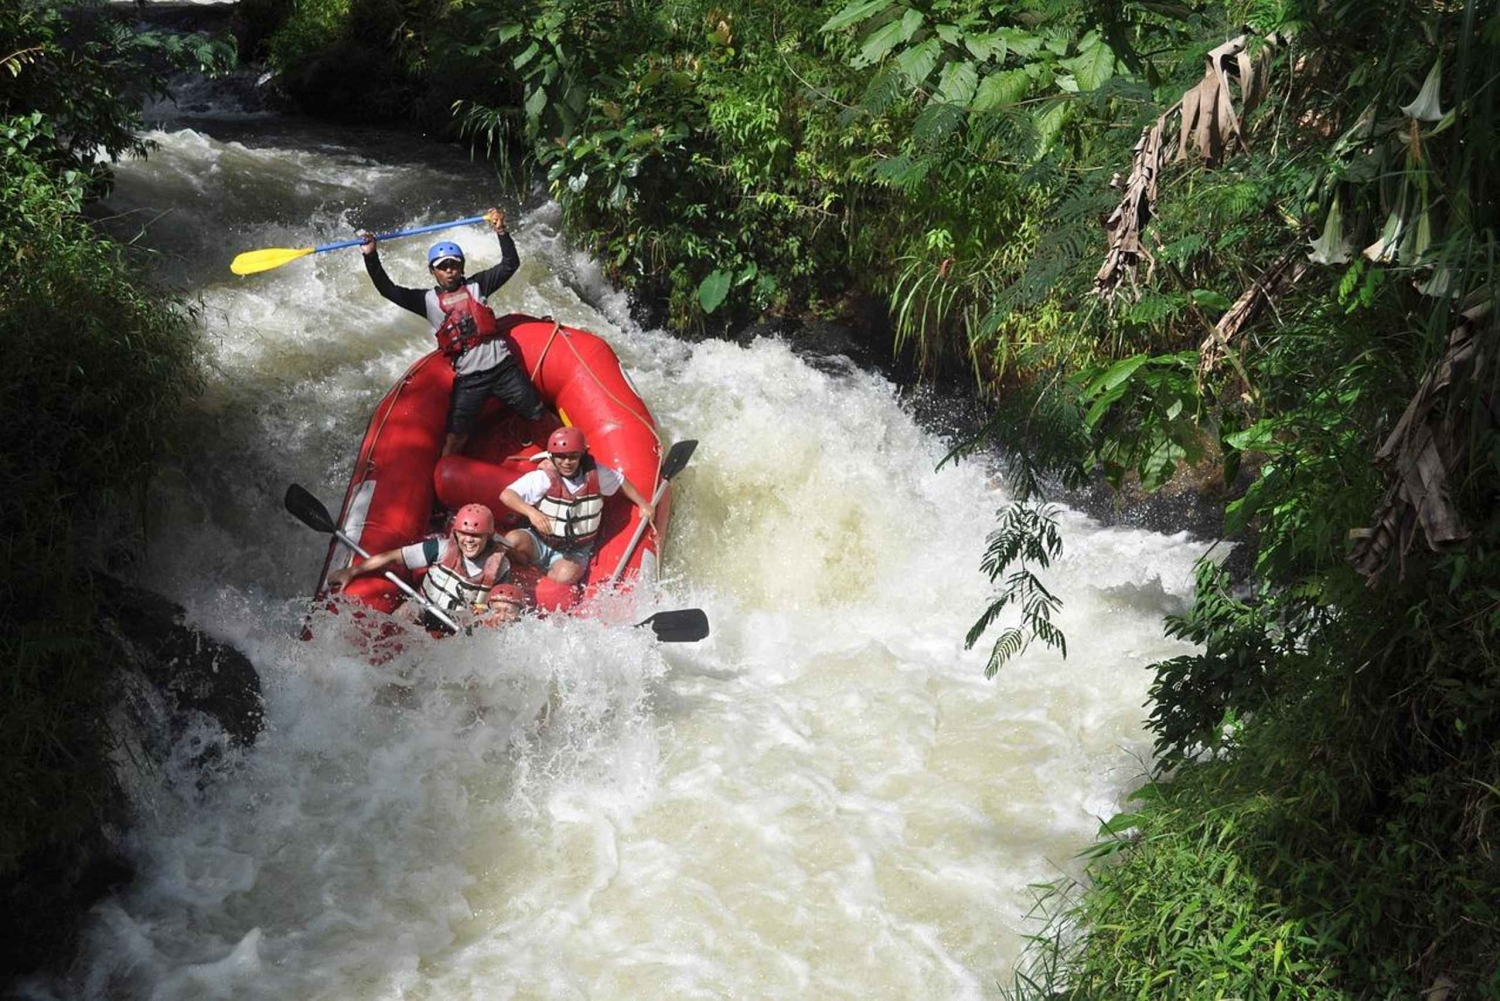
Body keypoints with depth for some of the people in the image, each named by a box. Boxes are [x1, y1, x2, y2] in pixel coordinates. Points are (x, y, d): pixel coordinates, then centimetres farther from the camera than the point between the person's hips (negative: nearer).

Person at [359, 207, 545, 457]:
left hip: (504, 368, 0)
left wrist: (501, 232, -8)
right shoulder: (427, 300, 6)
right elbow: (387, 289, 0)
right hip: (468, 380, 0)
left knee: (540, 419, 7)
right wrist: (370, 256, -10)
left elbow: (510, 264, 4)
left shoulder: (476, 285, 8)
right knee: (454, 440, -4)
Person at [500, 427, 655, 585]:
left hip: (574, 553, 1)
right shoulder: (544, 478, -19)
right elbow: (506, 495, -28)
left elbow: (620, 482, 11)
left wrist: (643, 504, 12)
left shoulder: (595, 474, -9)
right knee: (513, 540, -32)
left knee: (565, 577, -33)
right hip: (539, 542, 0)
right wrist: (531, 512, -44)